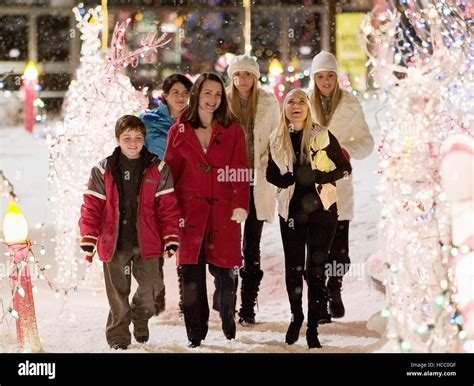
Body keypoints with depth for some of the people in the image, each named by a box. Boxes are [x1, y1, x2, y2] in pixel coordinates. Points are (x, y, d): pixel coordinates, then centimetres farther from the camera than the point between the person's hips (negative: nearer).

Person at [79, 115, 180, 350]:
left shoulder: (157, 169, 2)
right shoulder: (103, 171, 1)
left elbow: (168, 207, 2)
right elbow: (91, 208, -1)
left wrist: (171, 240, -3)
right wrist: (88, 241, -6)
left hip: (147, 242, 1)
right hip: (115, 242, 0)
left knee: (151, 286, 0)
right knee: (118, 291, 5)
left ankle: (140, 317, 31)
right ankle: (118, 335, 22)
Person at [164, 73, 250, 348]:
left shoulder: (233, 131, 8)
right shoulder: (179, 131, 11)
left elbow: (240, 171, 1)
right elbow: (170, 172, 11)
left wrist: (240, 206, -10)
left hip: (223, 211, -1)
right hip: (189, 210, 1)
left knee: (225, 272, -2)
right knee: (192, 275, -2)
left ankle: (228, 328, 22)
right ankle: (195, 335, 6)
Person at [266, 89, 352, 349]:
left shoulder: (322, 137, -3)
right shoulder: (277, 141, 5)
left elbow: (345, 167, 1)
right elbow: (271, 174, 13)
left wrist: (321, 176, -17)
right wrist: (287, 180, -9)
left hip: (322, 209, -2)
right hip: (291, 210, 2)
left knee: (315, 268, -2)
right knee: (293, 267, 7)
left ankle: (313, 328, 4)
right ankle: (296, 316, 29)